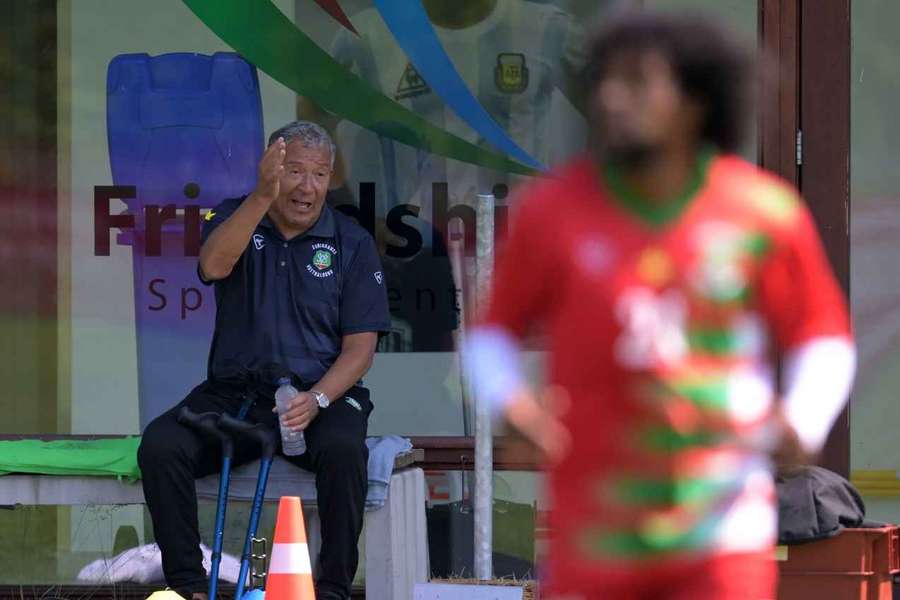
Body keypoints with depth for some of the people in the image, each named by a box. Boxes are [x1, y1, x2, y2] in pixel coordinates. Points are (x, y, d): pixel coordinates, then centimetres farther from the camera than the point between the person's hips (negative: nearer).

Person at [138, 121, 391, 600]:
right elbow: (213, 265, -20)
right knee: (160, 447, -25)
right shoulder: (236, 218, 6)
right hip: (235, 390, 1)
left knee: (342, 449, -35)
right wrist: (263, 196, -32)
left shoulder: (351, 243, 4)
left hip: (320, 391, -1)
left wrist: (317, 399, -19)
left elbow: (360, 346, -1)